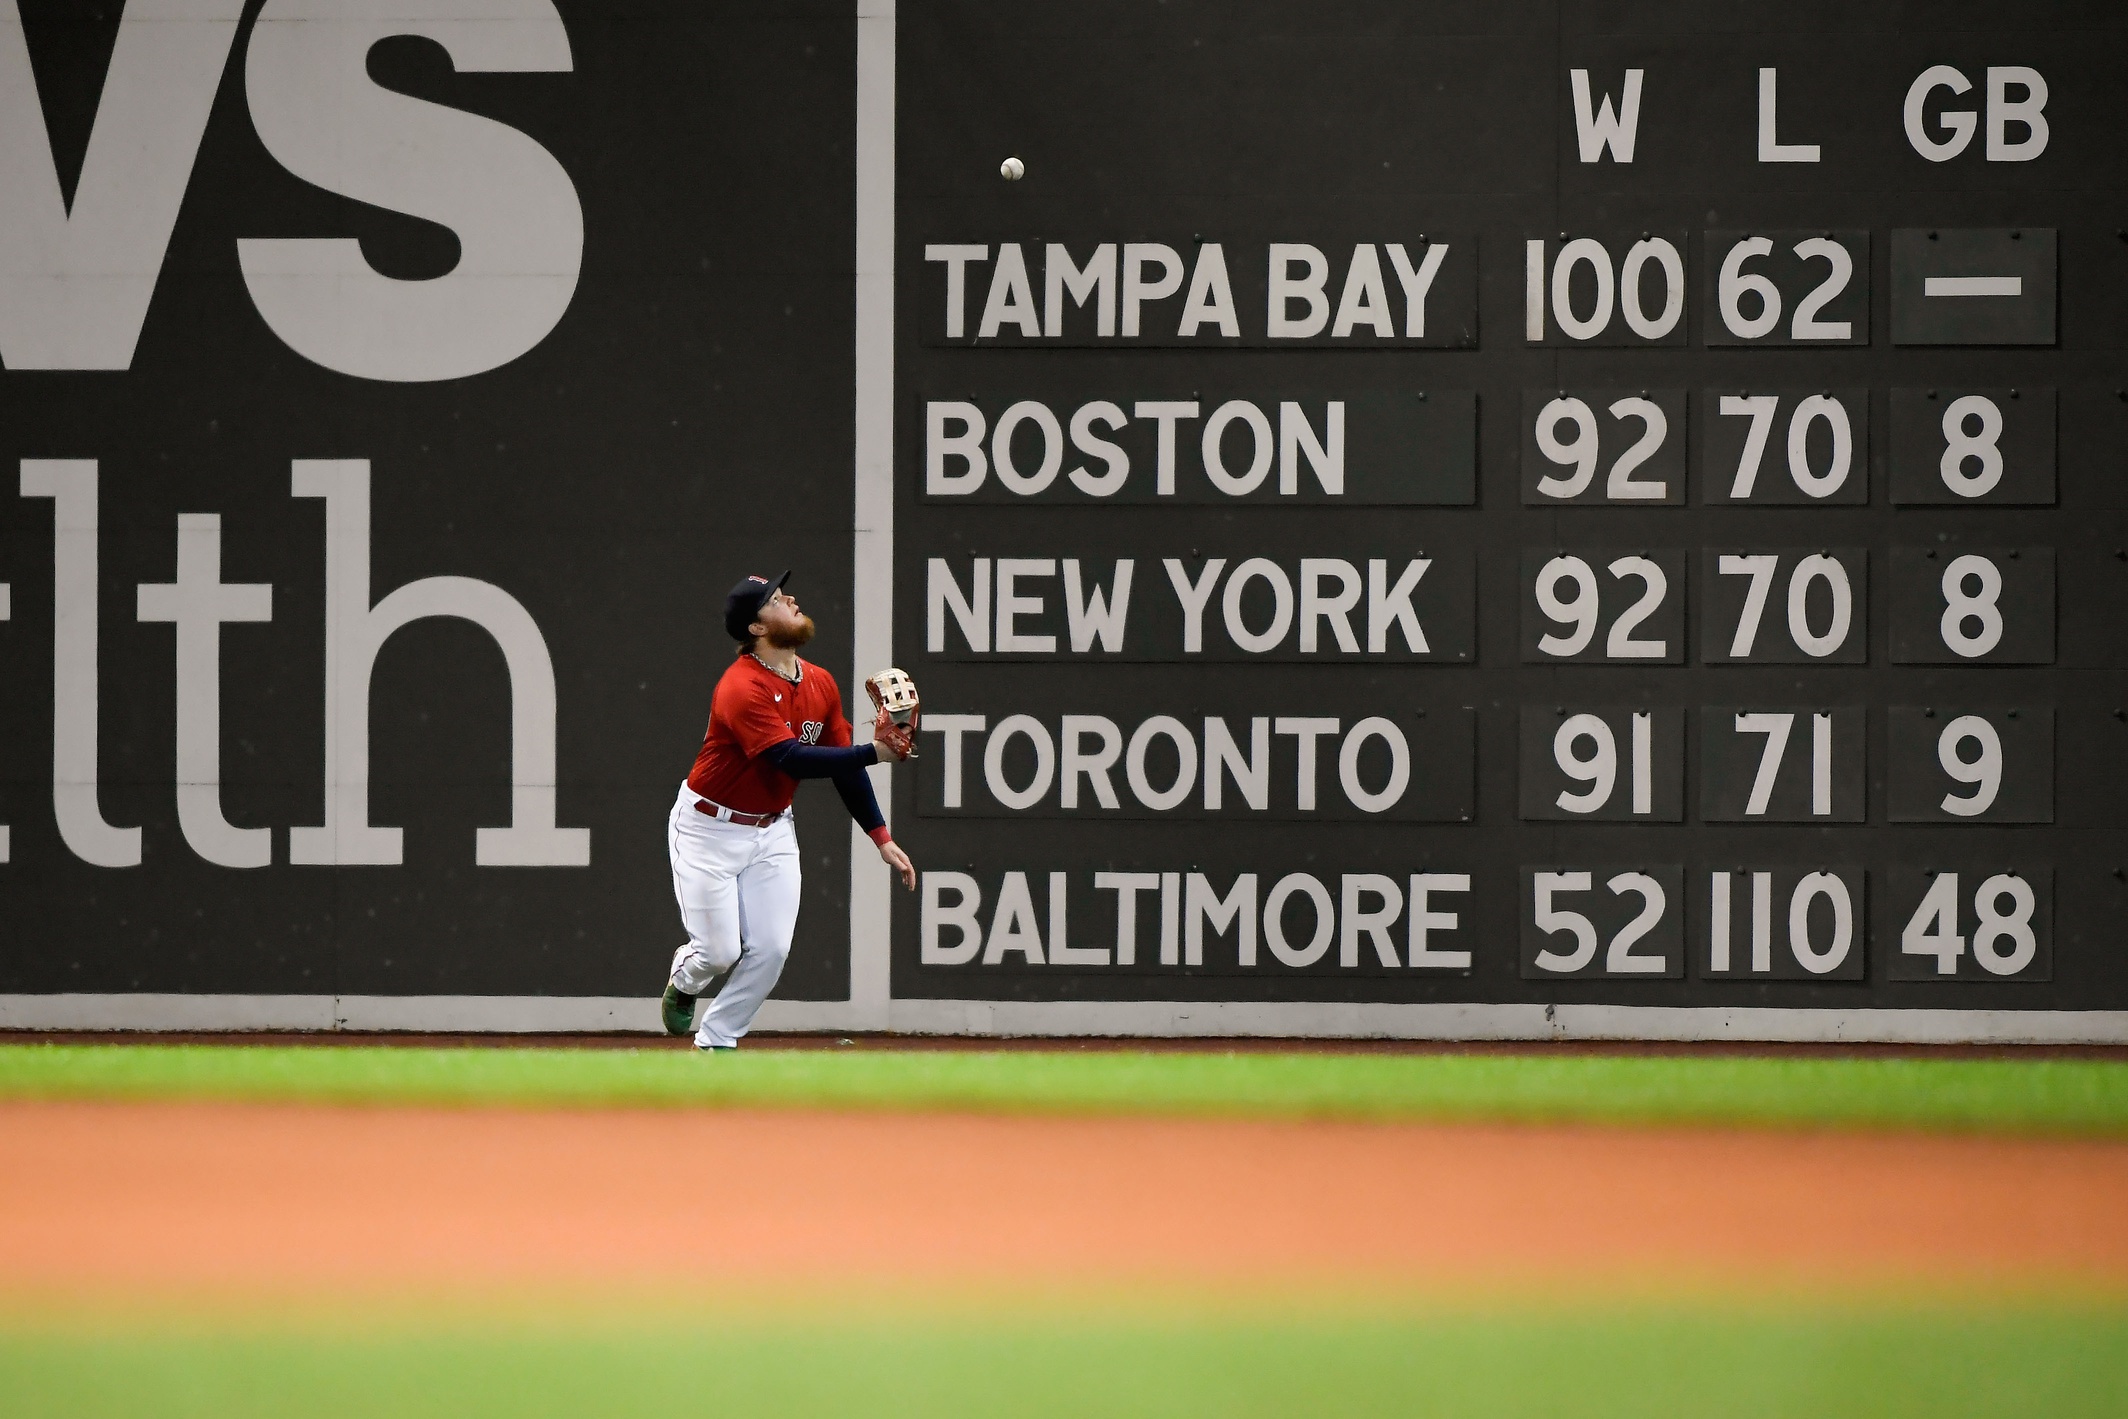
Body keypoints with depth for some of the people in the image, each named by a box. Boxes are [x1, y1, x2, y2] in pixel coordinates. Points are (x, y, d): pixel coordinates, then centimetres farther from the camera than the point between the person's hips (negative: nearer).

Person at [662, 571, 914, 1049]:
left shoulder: (820, 684, -1)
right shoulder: (742, 688, -26)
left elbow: (842, 765, 5)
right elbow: (791, 759, -33)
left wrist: (881, 837, 0)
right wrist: (872, 753, -38)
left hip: (772, 830, 6)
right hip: (710, 828, -6)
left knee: (771, 949, -4)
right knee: (721, 952, -6)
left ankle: (715, 1043, 14)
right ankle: (685, 978, 31)